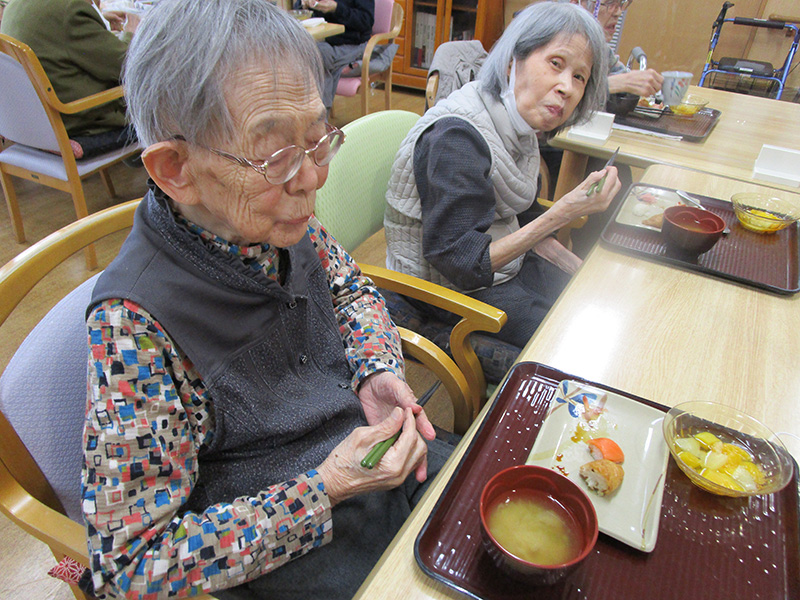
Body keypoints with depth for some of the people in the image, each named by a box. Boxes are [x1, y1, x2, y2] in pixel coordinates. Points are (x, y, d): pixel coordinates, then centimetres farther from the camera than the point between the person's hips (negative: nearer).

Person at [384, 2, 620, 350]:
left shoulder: (519, 127, 1)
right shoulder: (457, 137, -26)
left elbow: (521, 222, 12)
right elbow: (460, 261, -28)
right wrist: (563, 213, -31)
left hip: (499, 260, 8)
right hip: (446, 289, -8)